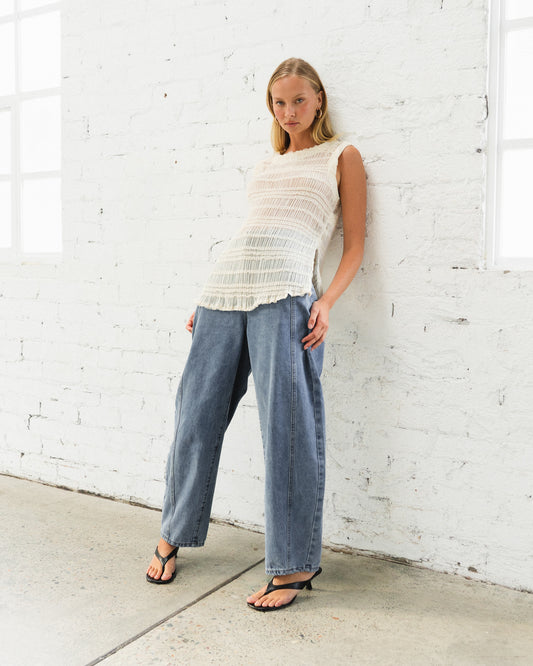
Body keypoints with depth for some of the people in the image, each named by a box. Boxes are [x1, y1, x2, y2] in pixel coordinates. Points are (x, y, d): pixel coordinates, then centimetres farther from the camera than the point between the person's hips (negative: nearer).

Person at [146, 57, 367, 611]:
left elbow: (354, 246, 7)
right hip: (223, 290, 5)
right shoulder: (266, 166, 27)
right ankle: (172, 533, 25)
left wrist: (326, 301, -9)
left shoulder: (342, 157, 14)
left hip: (285, 296, -5)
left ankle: (294, 565, 6)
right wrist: (207, 304, 19)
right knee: (196, 413, 6)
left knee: (286, 424, -7)